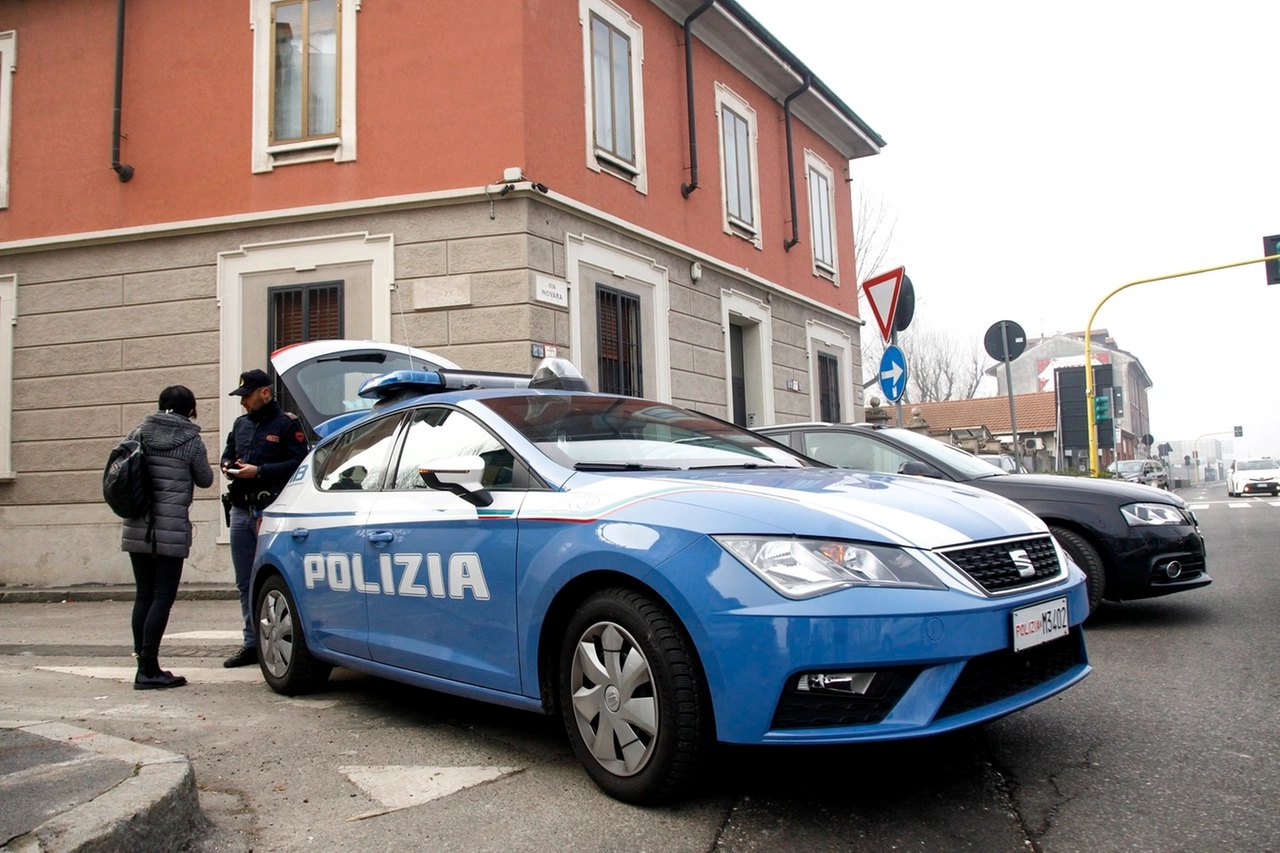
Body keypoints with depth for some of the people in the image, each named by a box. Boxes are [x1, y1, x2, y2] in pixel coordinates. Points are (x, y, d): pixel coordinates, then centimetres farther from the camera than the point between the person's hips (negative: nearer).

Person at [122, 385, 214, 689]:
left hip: (137, 529, 5)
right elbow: (205, 480, 5)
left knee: (143, 596, 12)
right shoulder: (191, 441, -6)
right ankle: (149, 669, 0)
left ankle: (144, 666, 17)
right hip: (171, 530, -5)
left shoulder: (139, 433, 5)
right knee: (163, 597, 0)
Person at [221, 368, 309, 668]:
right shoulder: (240, 424, 20)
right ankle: (252, 644, 20)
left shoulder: (287, 424, -3)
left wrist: (260, 471, -16)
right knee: (245, 583, 11)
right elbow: (227, 455, 30)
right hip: (240, 510, 8)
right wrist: (228, 467, 6)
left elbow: (299, 463, -12)